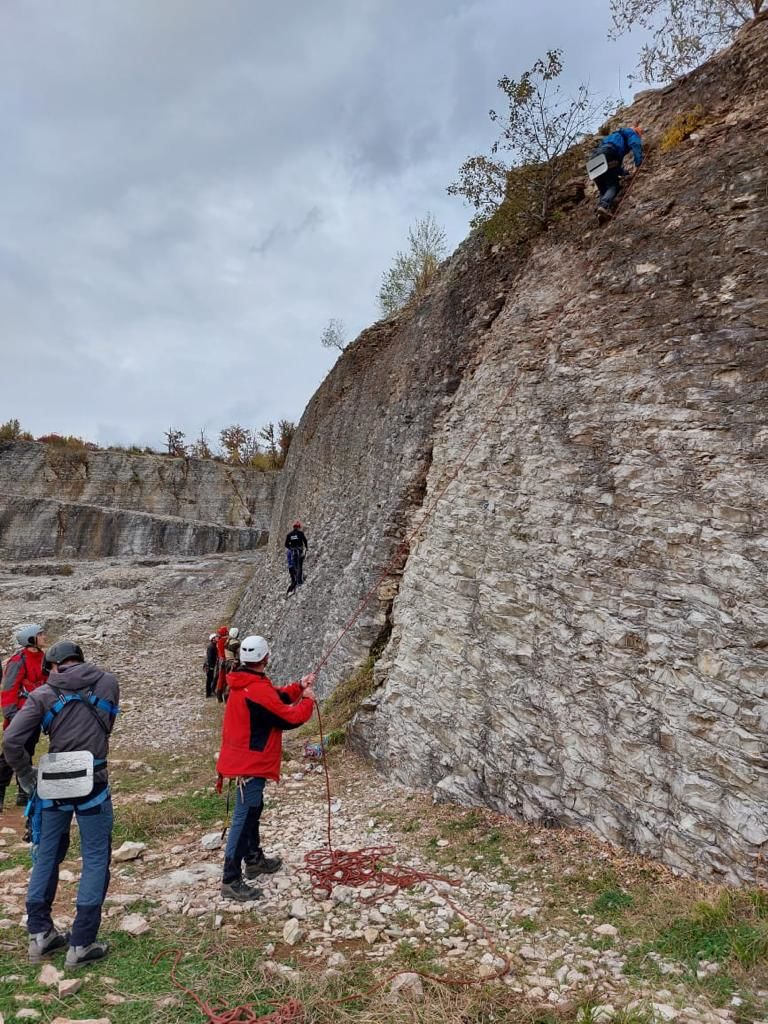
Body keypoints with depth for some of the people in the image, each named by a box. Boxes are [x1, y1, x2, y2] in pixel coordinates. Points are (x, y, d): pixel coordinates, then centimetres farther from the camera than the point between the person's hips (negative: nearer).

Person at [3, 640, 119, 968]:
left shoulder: (44, 693, 0)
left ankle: (39, 934, 30)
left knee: (47, 856, 21)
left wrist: (27, 776, 4)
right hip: (92, 783, -2)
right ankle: (81, 944, 10)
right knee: (96, 860, 8)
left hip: (53, 784, 2)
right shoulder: (107, 682, 2)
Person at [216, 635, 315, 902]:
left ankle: (254, 860, 39)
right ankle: (231, 881, 5)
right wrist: (307, 700, -6)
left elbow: (275, 698, 12)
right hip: (252, 763, -11)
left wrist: (297, 687, 7)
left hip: (243, 758, 11)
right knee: (243, 819, -3)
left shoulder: (245, 683, 3)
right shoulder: (258, 691, -28)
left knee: (252, 810, 23)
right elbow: (289, 718, -22)